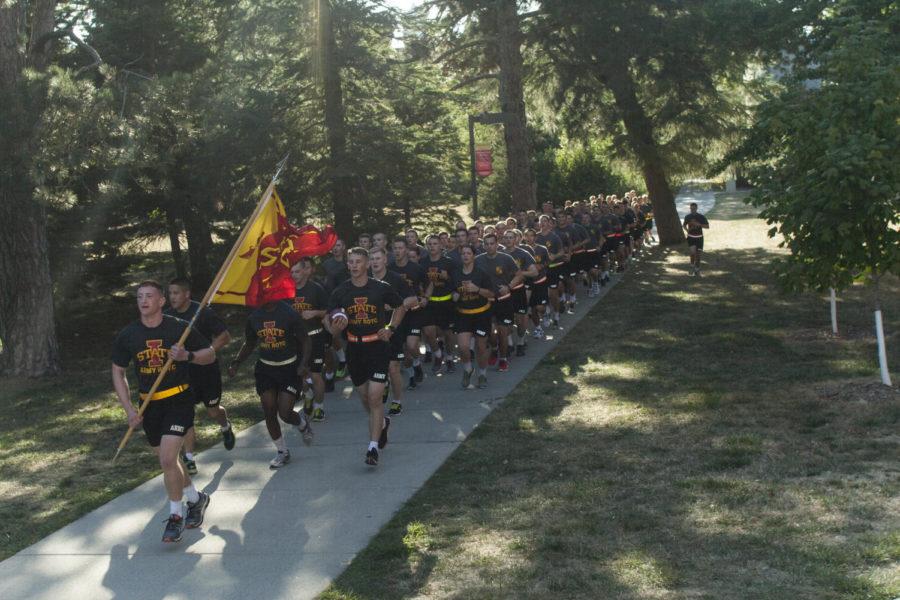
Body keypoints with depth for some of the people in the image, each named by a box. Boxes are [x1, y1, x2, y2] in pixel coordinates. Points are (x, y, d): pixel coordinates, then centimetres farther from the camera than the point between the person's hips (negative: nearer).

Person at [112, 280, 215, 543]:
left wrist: (187, 356, -22)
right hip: (149, 405, 5)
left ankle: (175, 516, 2)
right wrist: (129, 409, -1)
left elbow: (210, 354, -1)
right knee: (168, 460, 15)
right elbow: (118, 372, 8)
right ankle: (196, 499, 40)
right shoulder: (127, 335, -1)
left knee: (167, 459, -16)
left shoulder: (180, 328, -9)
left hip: (179, 400, -4)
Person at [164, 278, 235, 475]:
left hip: (207, 369, -3)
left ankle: (225, 426, 48)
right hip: (182, 371, 3)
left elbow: (225, 336, -15)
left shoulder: (203, 312, -17)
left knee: (213, 411, 11)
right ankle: (189, 459, -1)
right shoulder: (167, 316, -3)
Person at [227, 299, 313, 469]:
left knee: (284, 413, -10)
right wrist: (236, 362, -1)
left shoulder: (289, 313, -12)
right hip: (265, 368, 4)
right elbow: (249, 344, 12)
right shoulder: (254, 317, 0)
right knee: (269, 413, 2)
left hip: (289, 367, -4)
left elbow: (304, 341, -7)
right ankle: (282, 452, 20)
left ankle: (302, 423, 27)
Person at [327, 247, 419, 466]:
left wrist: (390, 328, 0)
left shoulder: (381, 288, -4)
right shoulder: (340, 292, 0)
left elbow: (401, 306, 14)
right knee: (365, 397, 15)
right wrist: (338, 325, -21)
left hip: (378, 347, -3)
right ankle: (382, 423, 46)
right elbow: (333, 328, 3)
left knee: (374, 398, -12)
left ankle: (373, 447, -9)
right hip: (354, 349, 3)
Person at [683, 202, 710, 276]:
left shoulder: (701, 217, -7)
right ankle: (692, 266, 1)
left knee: (698, 254, 4)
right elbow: (684, 225, 16)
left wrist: (699, 224, -21)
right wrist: (687, 230, -6)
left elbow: (707, 226, -5)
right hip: (691, 237, 0)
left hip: (699, 237, 0)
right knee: (693, 252, -19)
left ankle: (697, 270, 16)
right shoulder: (687, 216, -1)